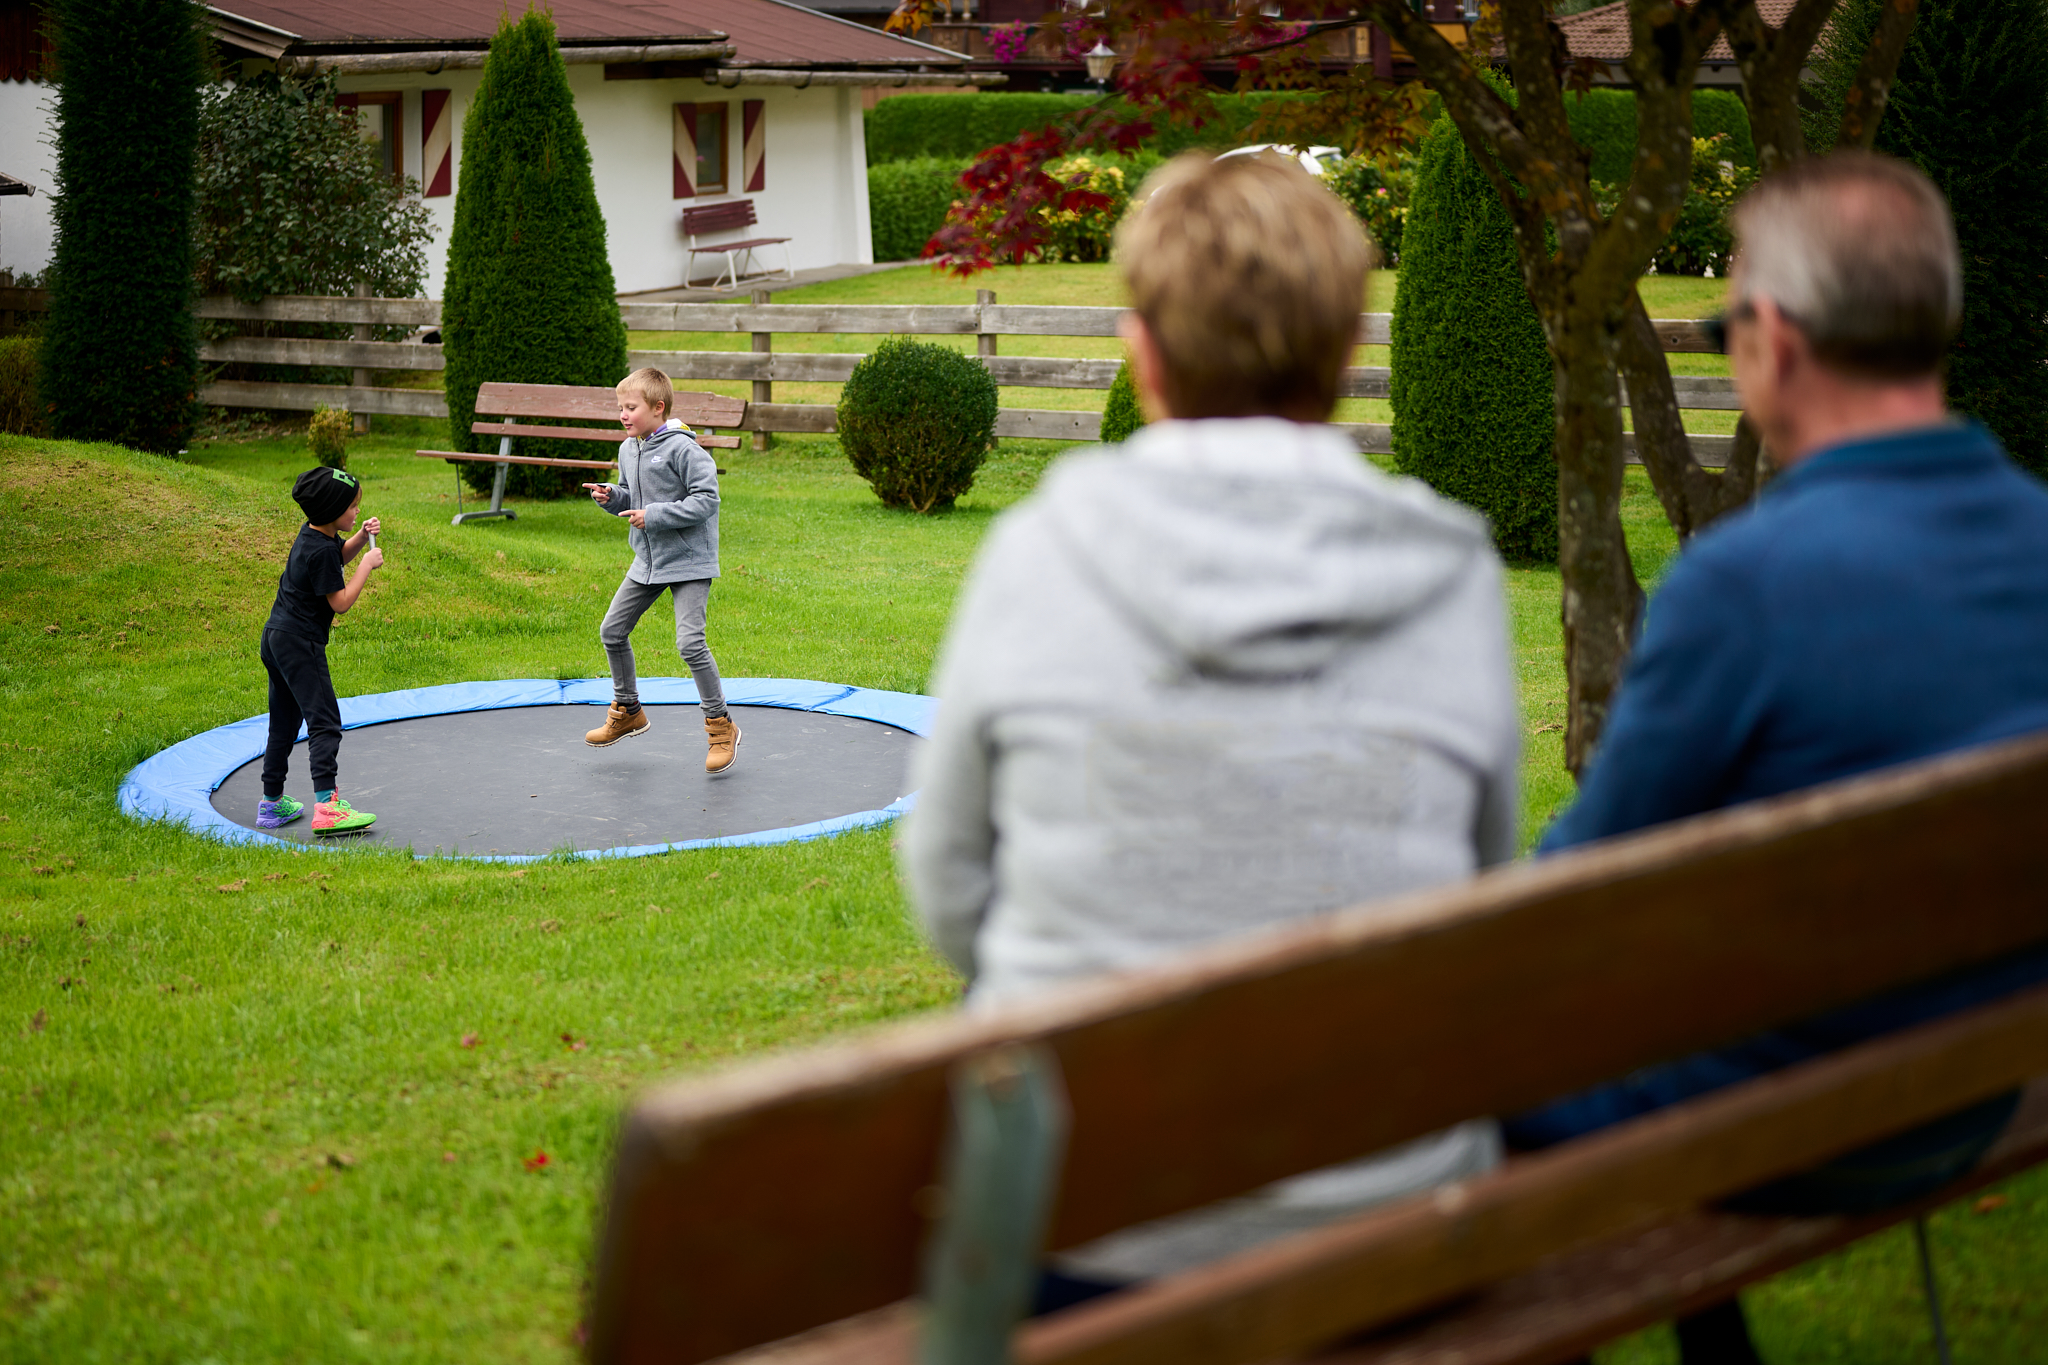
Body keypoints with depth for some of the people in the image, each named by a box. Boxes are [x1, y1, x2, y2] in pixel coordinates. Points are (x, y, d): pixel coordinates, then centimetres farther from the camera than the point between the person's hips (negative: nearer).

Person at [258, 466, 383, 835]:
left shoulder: (312, 534, 9)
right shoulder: (321, 551, -19)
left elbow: (340, 554, 30)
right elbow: (340, 602, -17)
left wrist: (362, 536, 10)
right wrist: (368, 565, -10)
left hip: (275, 639, 10)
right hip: (300, 643, -10)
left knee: (284, 724, 16)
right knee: (324, 722, -14)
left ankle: (272, 804, 22)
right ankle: (327, 805, -24)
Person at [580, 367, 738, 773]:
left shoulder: (682, 449, -19)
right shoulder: (628, 450, 7)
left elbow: (706, 500, -21)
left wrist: (654, 516, -23)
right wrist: (610, 497, -2)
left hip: (688, 561, -9)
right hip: (647, 560, 9)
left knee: (689, 642, -17)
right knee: (612, 631, 12)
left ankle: (721, 726, -2)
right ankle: (628, 711, 31)